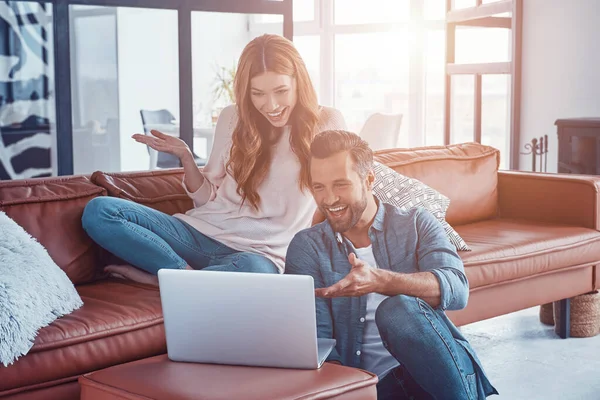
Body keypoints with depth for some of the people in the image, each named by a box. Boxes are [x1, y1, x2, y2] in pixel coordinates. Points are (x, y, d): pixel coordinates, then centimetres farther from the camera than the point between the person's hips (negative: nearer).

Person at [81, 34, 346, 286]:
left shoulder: (325, 123, 1)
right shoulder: (233, 119, 8)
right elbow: (207, 199, 14)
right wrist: (185, 157, -3)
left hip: (260, 253, -3)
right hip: (200, 232, 3)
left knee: (255, 271, -43)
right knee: (98, 211, -17)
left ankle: (159, 275, -17)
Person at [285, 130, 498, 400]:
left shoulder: (417, 224, 7)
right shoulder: (306, 247, 8)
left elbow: (456, 289, -12)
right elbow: (317, 337, -2)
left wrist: (379, 281, -30)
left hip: (438, 369, 1)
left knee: (397, 308, -30)